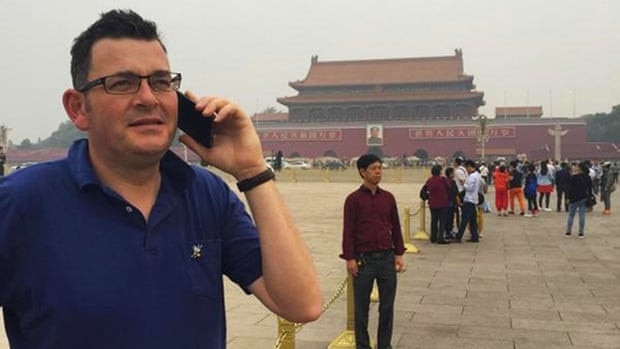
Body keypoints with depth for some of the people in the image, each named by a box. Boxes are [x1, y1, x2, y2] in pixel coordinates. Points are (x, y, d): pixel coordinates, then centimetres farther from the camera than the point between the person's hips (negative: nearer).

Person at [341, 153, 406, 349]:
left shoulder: (388, 197, 7)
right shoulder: (354, 199, -4)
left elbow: (396, 227, 11)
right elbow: (348, 231, -6)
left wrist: (399, 254, 7)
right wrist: (349, 259, -10)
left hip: (387, 258, 3)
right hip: (364, 259, -3)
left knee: (387, 305, 9)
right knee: (361, 306, 7)